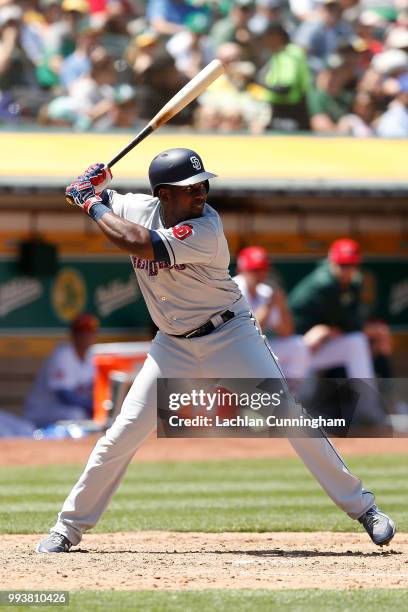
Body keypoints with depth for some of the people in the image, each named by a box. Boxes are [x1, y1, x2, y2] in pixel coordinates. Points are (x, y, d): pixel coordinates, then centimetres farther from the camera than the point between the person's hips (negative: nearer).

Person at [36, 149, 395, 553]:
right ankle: (70, 527, 11)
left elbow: (140, 245, -35)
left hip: (230, 337, -4)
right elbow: (94, 197, 11)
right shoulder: (139, 209, -7)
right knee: (123, 434, -2)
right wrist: (90, 190, -13)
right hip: (173, 347, 4)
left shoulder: (206, 228, -24)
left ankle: (361, 507, -3)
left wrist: (93, 205, -23)